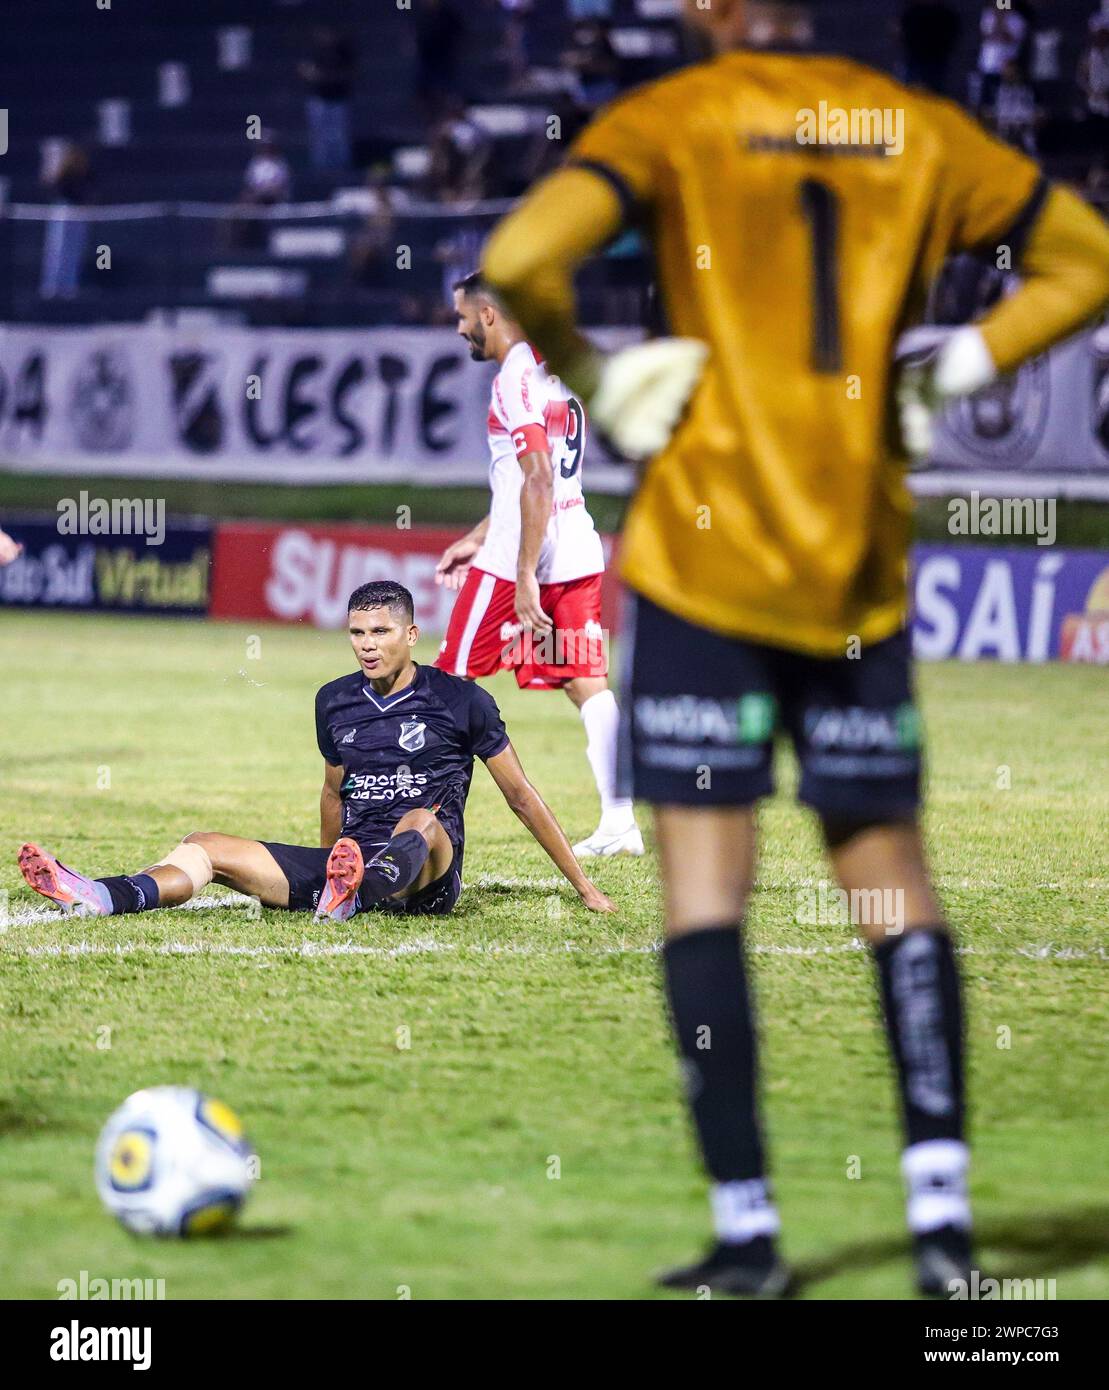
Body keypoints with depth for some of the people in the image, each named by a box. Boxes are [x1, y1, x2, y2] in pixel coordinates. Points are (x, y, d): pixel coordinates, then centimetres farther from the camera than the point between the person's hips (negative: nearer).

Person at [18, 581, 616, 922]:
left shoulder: (461, 701, 0)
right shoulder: (335, 702, 13)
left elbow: (521, 795, 5)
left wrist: (583, 887, 6)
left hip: (427, 874, -5)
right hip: (351, 859, 5)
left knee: (420, 822, -39)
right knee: (206, 848, -12)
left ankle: (356, 895, -72)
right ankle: (96, 898, -39)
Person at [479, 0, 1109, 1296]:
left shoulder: (675, 119, -5)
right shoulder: (917, 130, 7)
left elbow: (520, 260, -19)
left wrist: (592, 376, -2)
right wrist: (957, 365, 12)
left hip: (704, 551, -4)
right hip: (863, 566, 4)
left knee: (703, 881, 1)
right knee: (887, 872, 12)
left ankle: (746, 1226, -2)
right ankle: (939, 1201, 2)